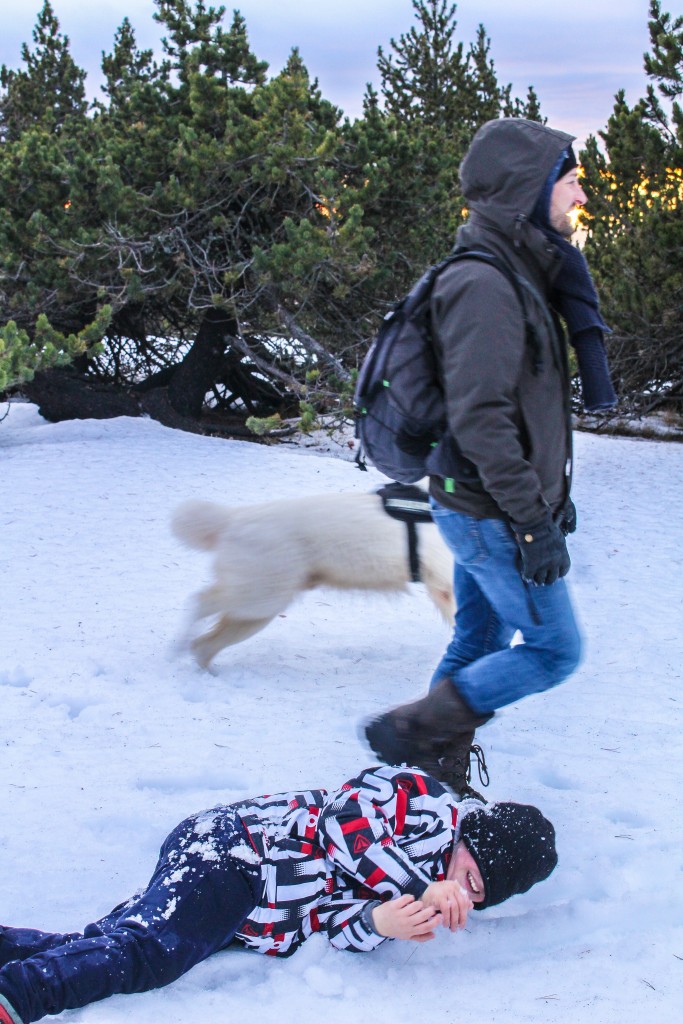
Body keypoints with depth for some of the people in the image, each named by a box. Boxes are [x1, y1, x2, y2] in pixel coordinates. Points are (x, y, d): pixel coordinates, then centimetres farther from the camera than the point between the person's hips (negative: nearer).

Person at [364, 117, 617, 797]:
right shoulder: (484, 285, -21)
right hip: (491, 514, -10)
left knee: (477, 647, 16)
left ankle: (440, 779, 27)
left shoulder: (517, 275, 13)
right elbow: (479, 417, -27)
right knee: (552, 649, -1)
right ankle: (411, 733, 4)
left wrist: (552, 493, 21)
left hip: (481, 508, 10)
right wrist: (535, 521, -24)